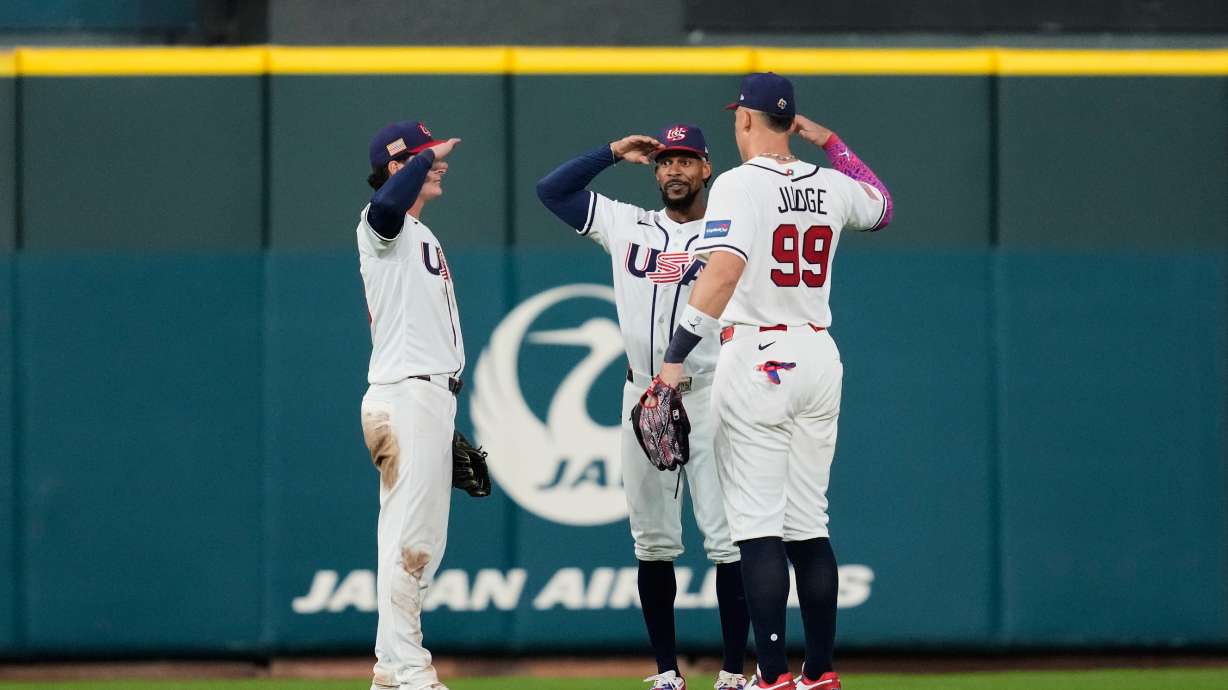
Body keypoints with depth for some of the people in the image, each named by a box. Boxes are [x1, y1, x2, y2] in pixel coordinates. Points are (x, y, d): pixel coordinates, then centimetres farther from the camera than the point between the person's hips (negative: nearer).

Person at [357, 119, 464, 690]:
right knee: (408, 536, -12)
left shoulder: (421, 237, 23)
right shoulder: (382, 226, -6)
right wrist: (430, 155, -19)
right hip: (404, 397, -10)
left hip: (433, 397, 10)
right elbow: (388, 200, -34)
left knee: (423, 542, 11)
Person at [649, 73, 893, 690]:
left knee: (758, 524, -7)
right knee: (808, 524, 12)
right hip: (819, 356, 6)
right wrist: (828, 141, 30)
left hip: (755, 357, -6)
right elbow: (882, 208, 32)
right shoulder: (831, 186, 8)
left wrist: (676, 355, -25)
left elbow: (725, 270, -24)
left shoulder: (740, 184, -10)